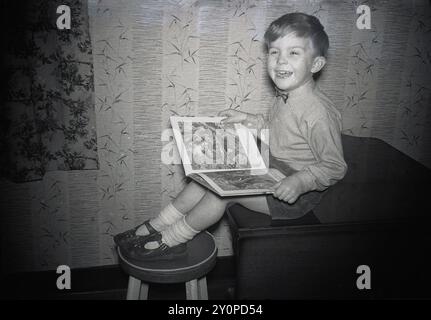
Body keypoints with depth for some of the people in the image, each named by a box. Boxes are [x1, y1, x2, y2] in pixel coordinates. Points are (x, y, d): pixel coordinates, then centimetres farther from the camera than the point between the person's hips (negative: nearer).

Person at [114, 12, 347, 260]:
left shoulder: (318, 112, -26)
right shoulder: (286, 96, 3)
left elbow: (335, 166, -22)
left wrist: (300, 181, -35)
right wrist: (250, 120, 7)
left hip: (295, 194, -9)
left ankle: (171, 240, 1)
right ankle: (158, 225, 9)